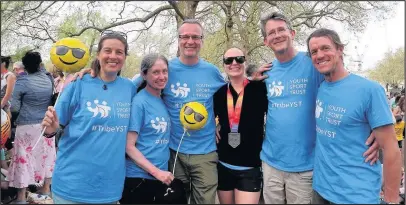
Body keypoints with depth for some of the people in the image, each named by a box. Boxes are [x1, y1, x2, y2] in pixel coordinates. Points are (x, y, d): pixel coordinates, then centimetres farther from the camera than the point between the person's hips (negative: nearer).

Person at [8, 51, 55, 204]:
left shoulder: (22, 81, -14)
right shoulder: (48, 79, 1)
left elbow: (14, 107, -14)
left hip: (27, 126, -5)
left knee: (24, 158, 6)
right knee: (45, 156, 15)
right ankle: (46, 189, 27)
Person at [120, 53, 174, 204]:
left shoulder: (165, 101, 4)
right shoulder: (139, 102, -14)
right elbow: (129, 146, -16)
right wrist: (156, 172, -17)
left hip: (162, 177, 6)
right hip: (138, 177, -6)